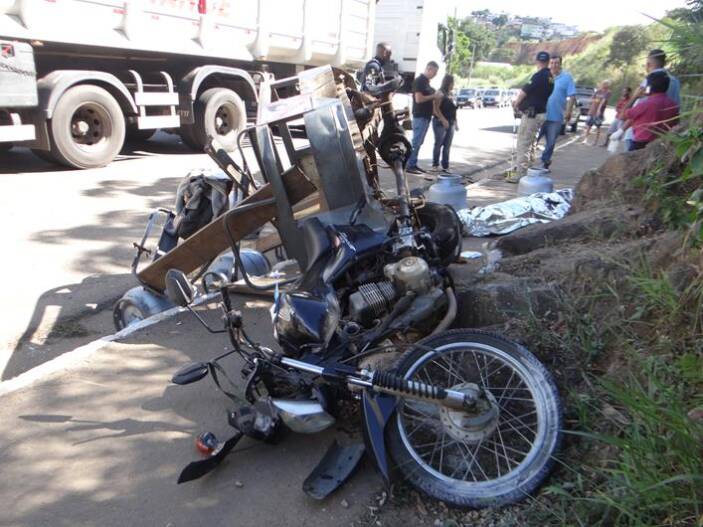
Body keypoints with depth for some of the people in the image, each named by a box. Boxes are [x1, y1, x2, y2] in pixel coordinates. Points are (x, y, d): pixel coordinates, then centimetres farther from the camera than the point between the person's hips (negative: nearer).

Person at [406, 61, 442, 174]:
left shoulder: (426, 81, 17)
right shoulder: (419, 81, -12)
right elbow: (418, 99, -21)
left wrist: (435, 95, 9)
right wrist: (433, 96, -14)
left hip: (426, 116, 10)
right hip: (420, 116, -10)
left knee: (419, 142, 11)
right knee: (416, 142, -8)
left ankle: (413, 164, 16)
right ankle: (409, 165, -4)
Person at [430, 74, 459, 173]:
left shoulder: (450, 94, 16)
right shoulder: (440, 93, -9)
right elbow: (436, 109, -18)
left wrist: (455, 122, 17)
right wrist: (443, 120, -26)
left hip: (450, 123, 8)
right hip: (440, 123, -8)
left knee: (447, 146, 8)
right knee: (438, 144, -3)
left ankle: (445, 166, 12)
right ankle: (435, 165, 6)